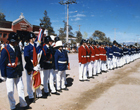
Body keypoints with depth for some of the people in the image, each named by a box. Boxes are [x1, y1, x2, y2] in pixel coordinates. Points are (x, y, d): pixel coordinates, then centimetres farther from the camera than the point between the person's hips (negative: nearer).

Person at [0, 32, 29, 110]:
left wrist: (21, 70, 11)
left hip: (18, 73, 6)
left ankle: (23, 104, 30)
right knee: (10, 91, 7)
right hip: (10, 74, -5)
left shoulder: (17, 48, 5)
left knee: (21, 89, 14)